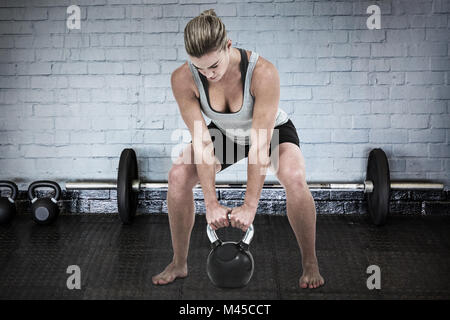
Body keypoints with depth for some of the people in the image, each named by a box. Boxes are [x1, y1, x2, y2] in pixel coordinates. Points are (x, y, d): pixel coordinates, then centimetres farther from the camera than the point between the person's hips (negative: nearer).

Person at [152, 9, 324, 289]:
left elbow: (261, 144, -36)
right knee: (179, 175, -20)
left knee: (295, 178, -32)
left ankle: (310, 265, -10)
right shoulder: (183, 79, -29)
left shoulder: (263, 73, -38)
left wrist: (250, 206, -34)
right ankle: (179, 264, -2)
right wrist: (212, 203, -27)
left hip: (274, 130, -3)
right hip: (225, 133, 3)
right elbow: (202, 141, -25)